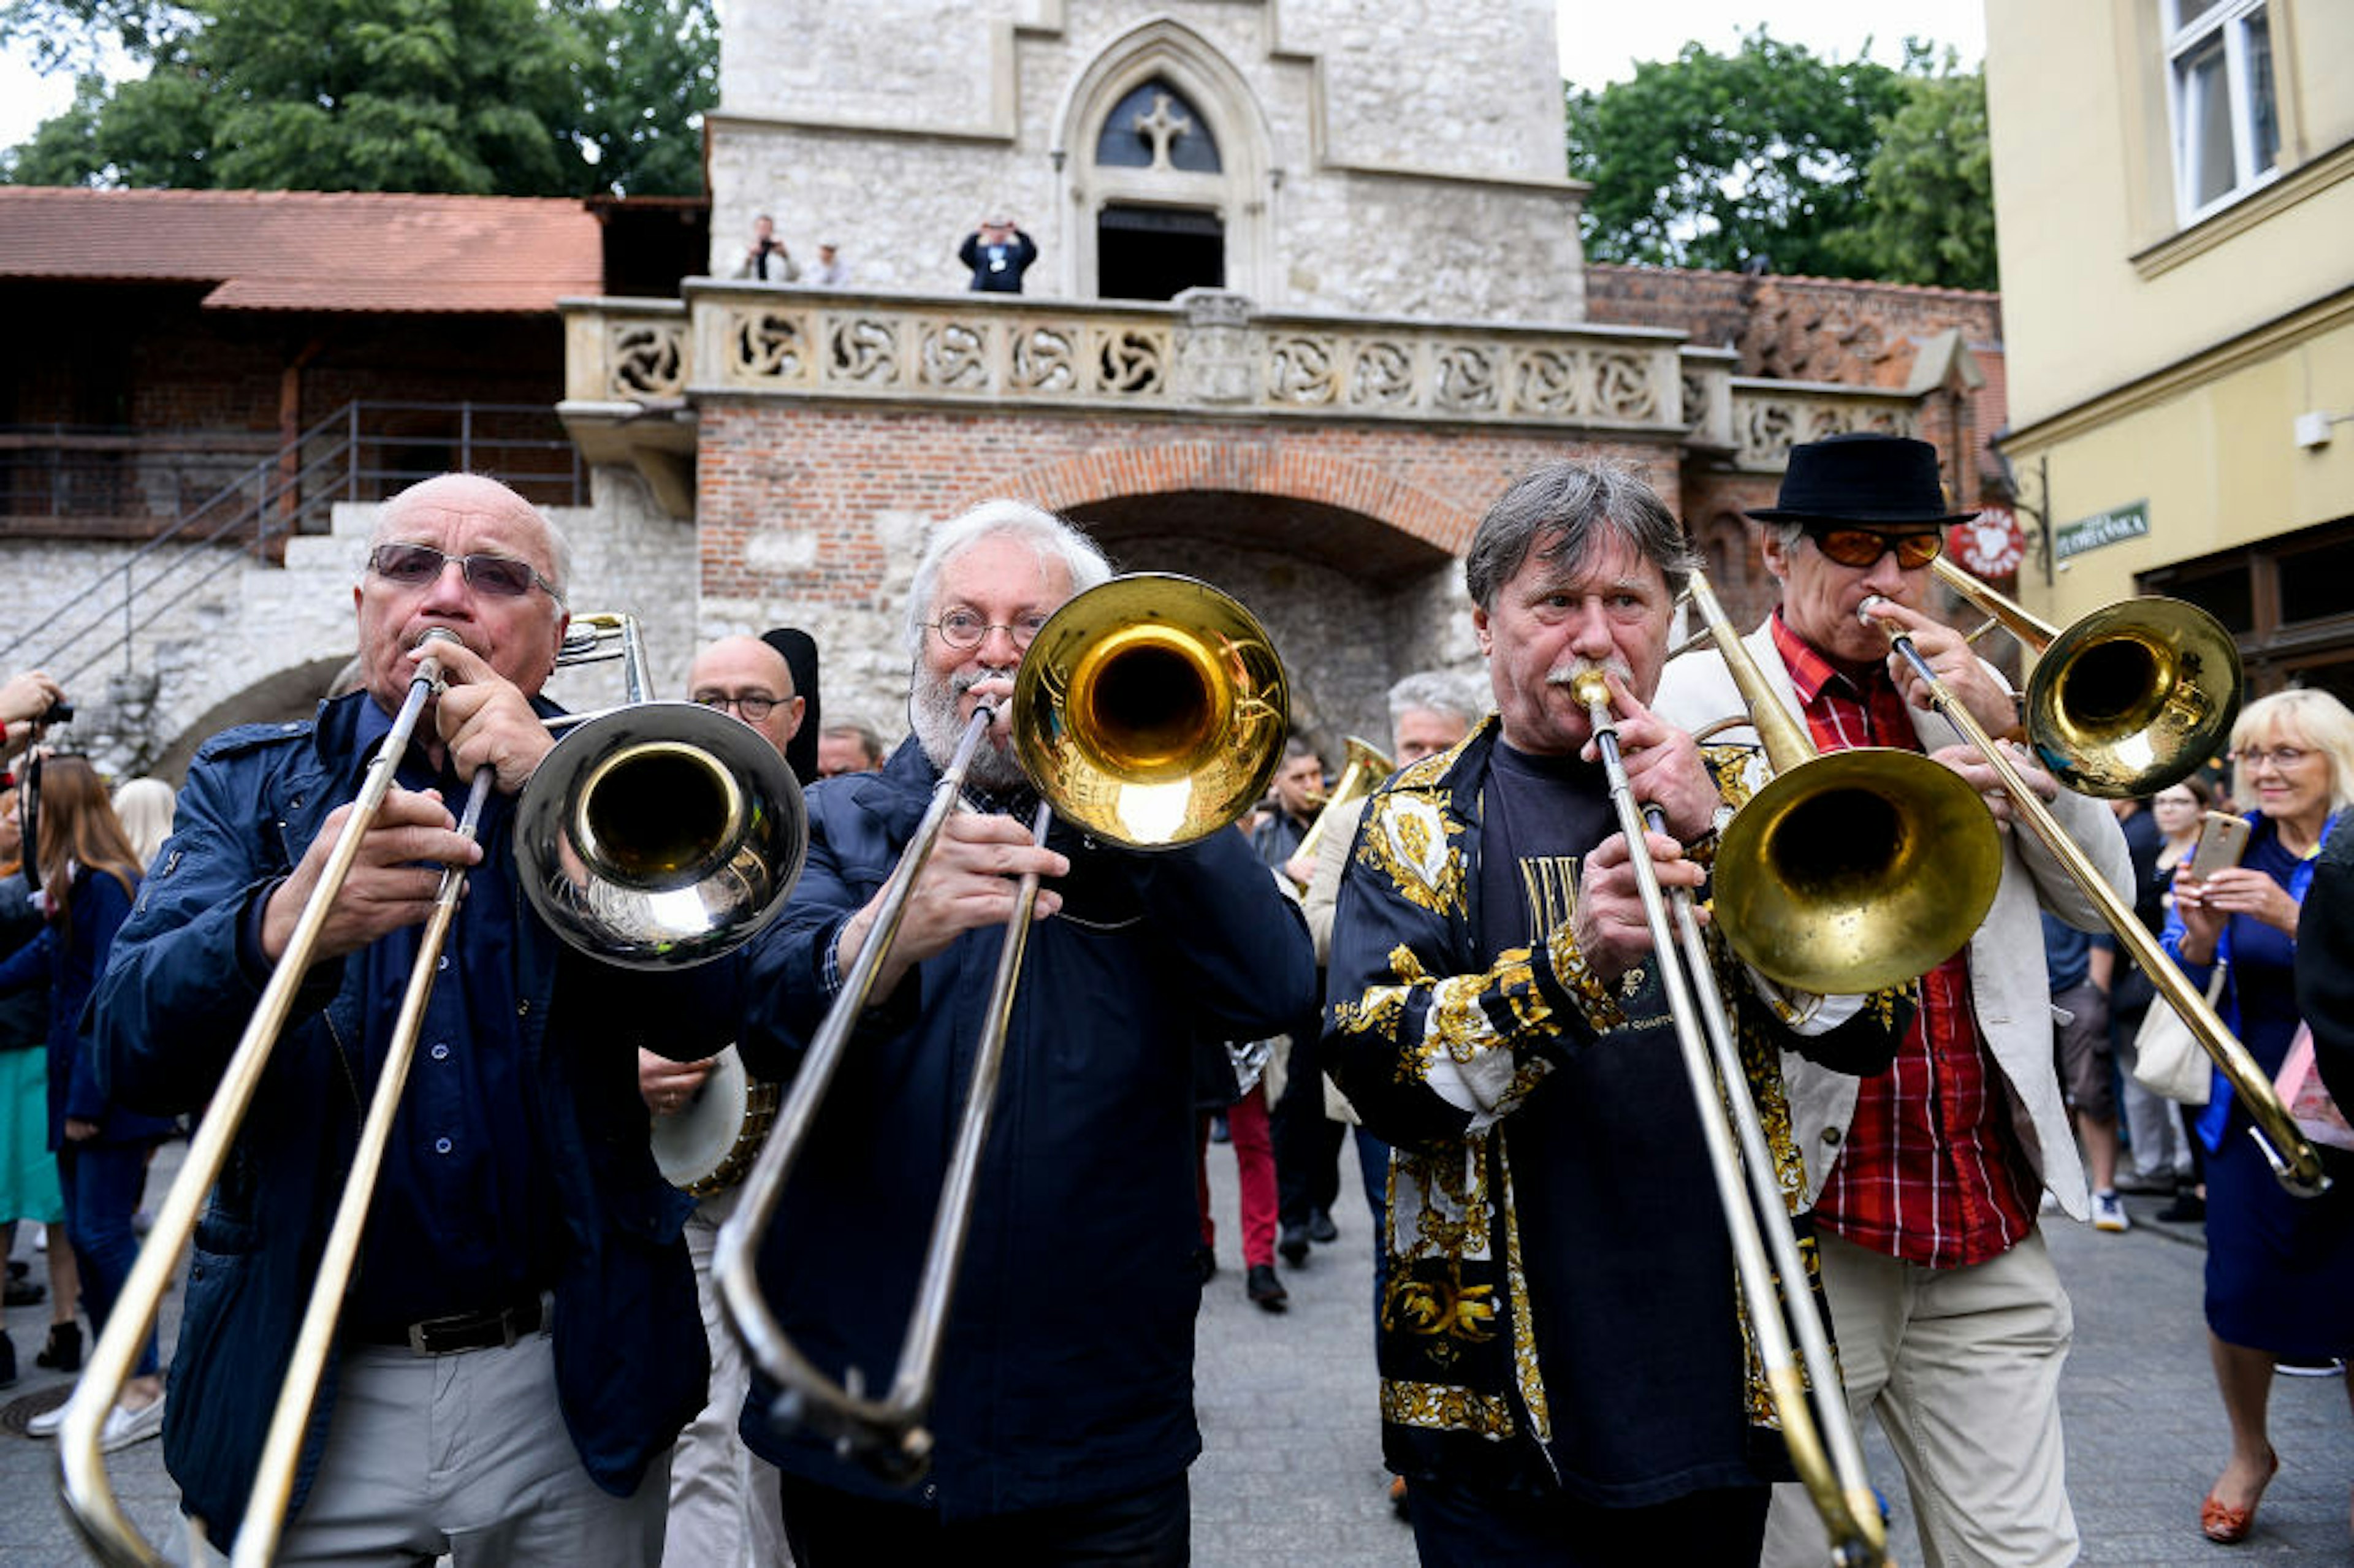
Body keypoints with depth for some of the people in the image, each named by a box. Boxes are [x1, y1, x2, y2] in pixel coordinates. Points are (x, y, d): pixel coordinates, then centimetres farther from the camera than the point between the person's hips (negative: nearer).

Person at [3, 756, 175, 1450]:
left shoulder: (106, 886, -16)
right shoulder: (73, 886, 13)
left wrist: (88, 1101, -19)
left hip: (112, 1089, -9)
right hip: (76, 1085, 9)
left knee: (104, 1232, -4)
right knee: (84, 1231, 13)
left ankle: (146, 1390, 6)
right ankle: (110, 1384, 23)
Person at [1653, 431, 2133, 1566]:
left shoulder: (1957, 696, 14)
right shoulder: (1707, 696, -2)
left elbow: (2100, 898, 11)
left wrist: (2013, 733, -3)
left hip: (1985, 1208, 5)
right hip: (1802, 1215, -4)